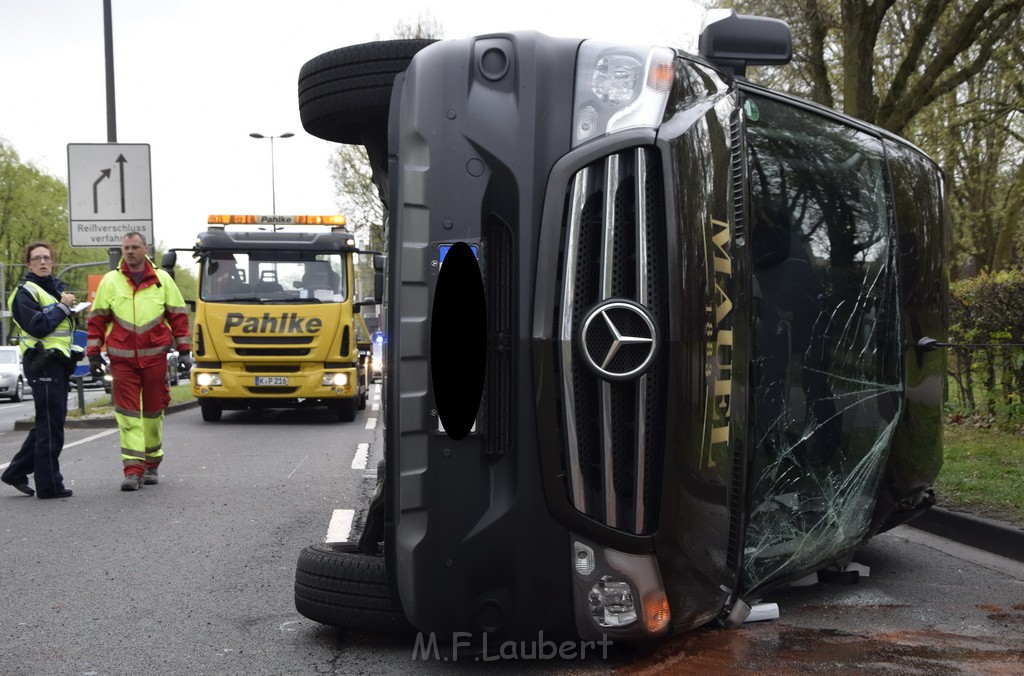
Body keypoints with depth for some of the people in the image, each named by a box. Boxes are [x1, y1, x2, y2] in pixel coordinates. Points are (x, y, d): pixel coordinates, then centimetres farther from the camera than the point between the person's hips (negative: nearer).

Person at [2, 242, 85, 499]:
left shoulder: (56, 288, 19)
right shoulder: (26, 293, -8)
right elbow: (37, 327, -21)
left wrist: (69, 310, 7)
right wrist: (62, 307, -13)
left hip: (59, 363, 9)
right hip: (43, 364, -9)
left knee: (49, 423, 14)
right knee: (50, 425, -6)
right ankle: (49, 485, 0)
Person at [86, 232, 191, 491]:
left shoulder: (162, 280, 6)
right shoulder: (110, 281, 5)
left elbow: (178, 315, 9)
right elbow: (97, 318, 8)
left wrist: (183, 350, 5)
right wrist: (94, 353, 2)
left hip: (155, 357, 1)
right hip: (122, 358, -1)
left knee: (153, 411, 9)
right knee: (128, 413, -7)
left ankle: (151, 465, 23)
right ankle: (133, 470, -8)